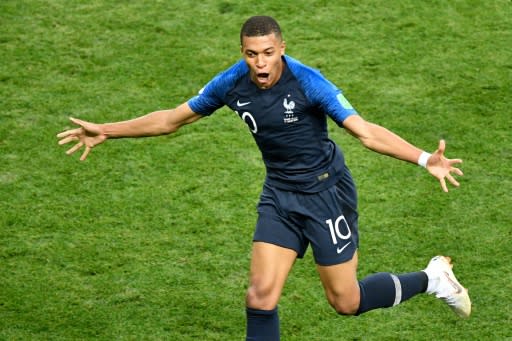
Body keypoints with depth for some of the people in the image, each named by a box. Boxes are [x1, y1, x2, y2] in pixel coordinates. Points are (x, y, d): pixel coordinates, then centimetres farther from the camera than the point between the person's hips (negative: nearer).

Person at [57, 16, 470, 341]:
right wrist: (106, 131, 4)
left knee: (345, 302, 3)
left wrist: (425, 159, -41)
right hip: (279, 194, 4)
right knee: (261, 294, -8)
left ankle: (432, 278, 29)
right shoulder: (232, 84, -9)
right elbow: (172, 118, 5)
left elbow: (365, 131, -28)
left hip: (326, 192, -4)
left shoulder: (308, 83, -23)